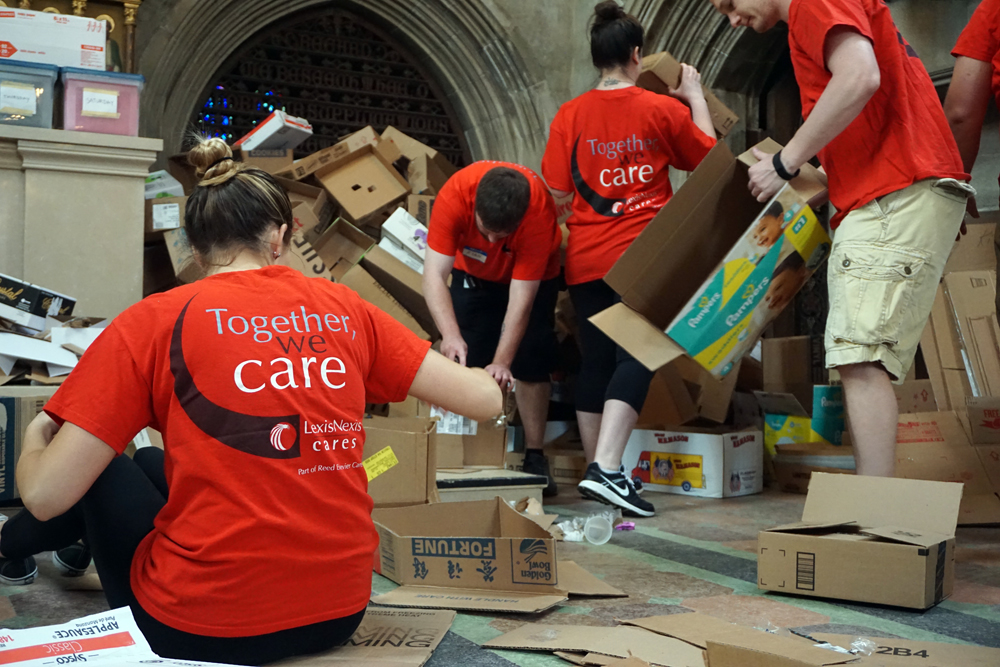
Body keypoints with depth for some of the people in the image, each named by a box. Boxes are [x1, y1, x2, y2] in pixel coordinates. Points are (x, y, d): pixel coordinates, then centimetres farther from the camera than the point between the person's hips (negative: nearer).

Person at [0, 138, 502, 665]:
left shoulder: (153, 323, -9)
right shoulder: (342, 308, -1)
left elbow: (47, 493, -9)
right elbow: (484, 399, 0)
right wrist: (481, 376, 24)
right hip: (340, 613, 4)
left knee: (104, 469, 22)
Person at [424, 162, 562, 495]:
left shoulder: (538, 211, -40)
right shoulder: (455, 193, -37)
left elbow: (521, 297, -37)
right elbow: (434, 273, -38)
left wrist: (502, 361, -43)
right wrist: (451, 334, -52)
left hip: (532, 277, -2)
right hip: (473, 273, 2)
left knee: (530, 363, -11)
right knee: (466, 361, -7)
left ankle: (534, 457, 0)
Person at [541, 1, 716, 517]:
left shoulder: (570, 115, 1)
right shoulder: (663, 110, -1)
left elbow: (557, 190, 1)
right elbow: (709, 155, 15)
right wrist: (695, 97, 25)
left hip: (586, 258, 3)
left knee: (596, 359, 10)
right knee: (635, 356, -6)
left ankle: (597, 470, 18)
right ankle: (606, 468, -19)